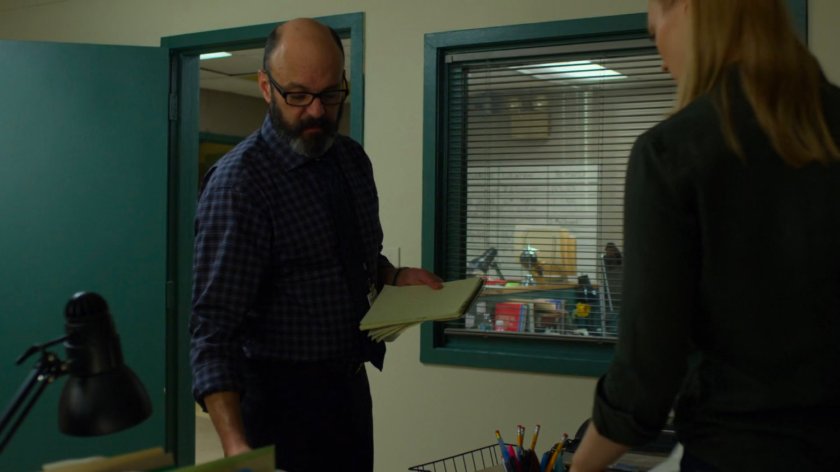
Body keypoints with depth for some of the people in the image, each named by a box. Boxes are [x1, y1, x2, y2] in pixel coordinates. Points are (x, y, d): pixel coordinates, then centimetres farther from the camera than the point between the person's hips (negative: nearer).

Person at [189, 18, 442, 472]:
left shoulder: (353, 160, 2)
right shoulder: (238, 181, -20)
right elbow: (215, 325, -25)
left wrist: (395, 277, -3)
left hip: (351, 385, 7)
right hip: (282, 396, -7)